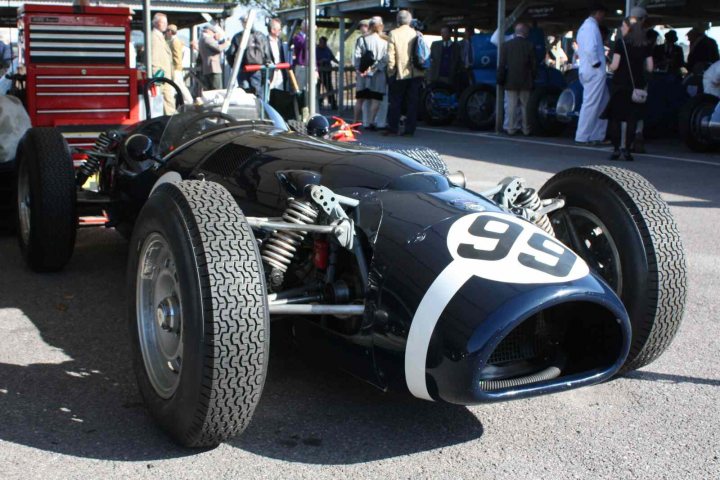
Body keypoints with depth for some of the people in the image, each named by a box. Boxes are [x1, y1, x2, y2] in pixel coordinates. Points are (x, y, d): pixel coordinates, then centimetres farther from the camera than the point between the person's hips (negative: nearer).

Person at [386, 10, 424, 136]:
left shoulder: (394, 34, -7)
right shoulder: (417, 34, 2)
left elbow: (391, 55, -9)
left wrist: (390, 71, 1)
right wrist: (422, 71, 14)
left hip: (400, 73, -2)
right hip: (415, 74, 3)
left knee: (395, 102, 7)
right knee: (412, 103, 5)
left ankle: (393, 128, 6)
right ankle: (410, 129, 4)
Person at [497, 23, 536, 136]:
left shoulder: (506, 46, -3)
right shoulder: (529, 46, -4)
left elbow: (502, 65, -2)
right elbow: (534, 65, -1)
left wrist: (500, 80, 4)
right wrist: (532, 79, 11)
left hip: (510, 82, 0)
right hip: (525, 82, 0)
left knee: (511, 105, 3)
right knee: (525, 106, 7)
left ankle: (511, 128, 2)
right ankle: (526, 129, 10)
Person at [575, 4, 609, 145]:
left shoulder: (584, 27, 20)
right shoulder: (592, 26, -13)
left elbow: (582, 49, 22)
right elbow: (591, 49, -26)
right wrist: (596, 63, -15)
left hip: (586, 70, 10)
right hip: (594, 72, -10)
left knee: (602, 103, 13)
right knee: (591, 104, -6)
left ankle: (597, 135, 14)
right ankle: (582, 136, -3)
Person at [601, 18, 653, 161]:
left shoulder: (621, 43, -6)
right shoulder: (644, 46, 6)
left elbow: (614, 65, -11)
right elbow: (649, 67, 4)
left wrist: (610, 67, 11)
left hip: (620, 84, -3)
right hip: (637, 85, 3)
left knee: (615, 117, 4)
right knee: (632, 118, 5)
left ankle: (616, 148, -1)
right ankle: (627, 149, 1)